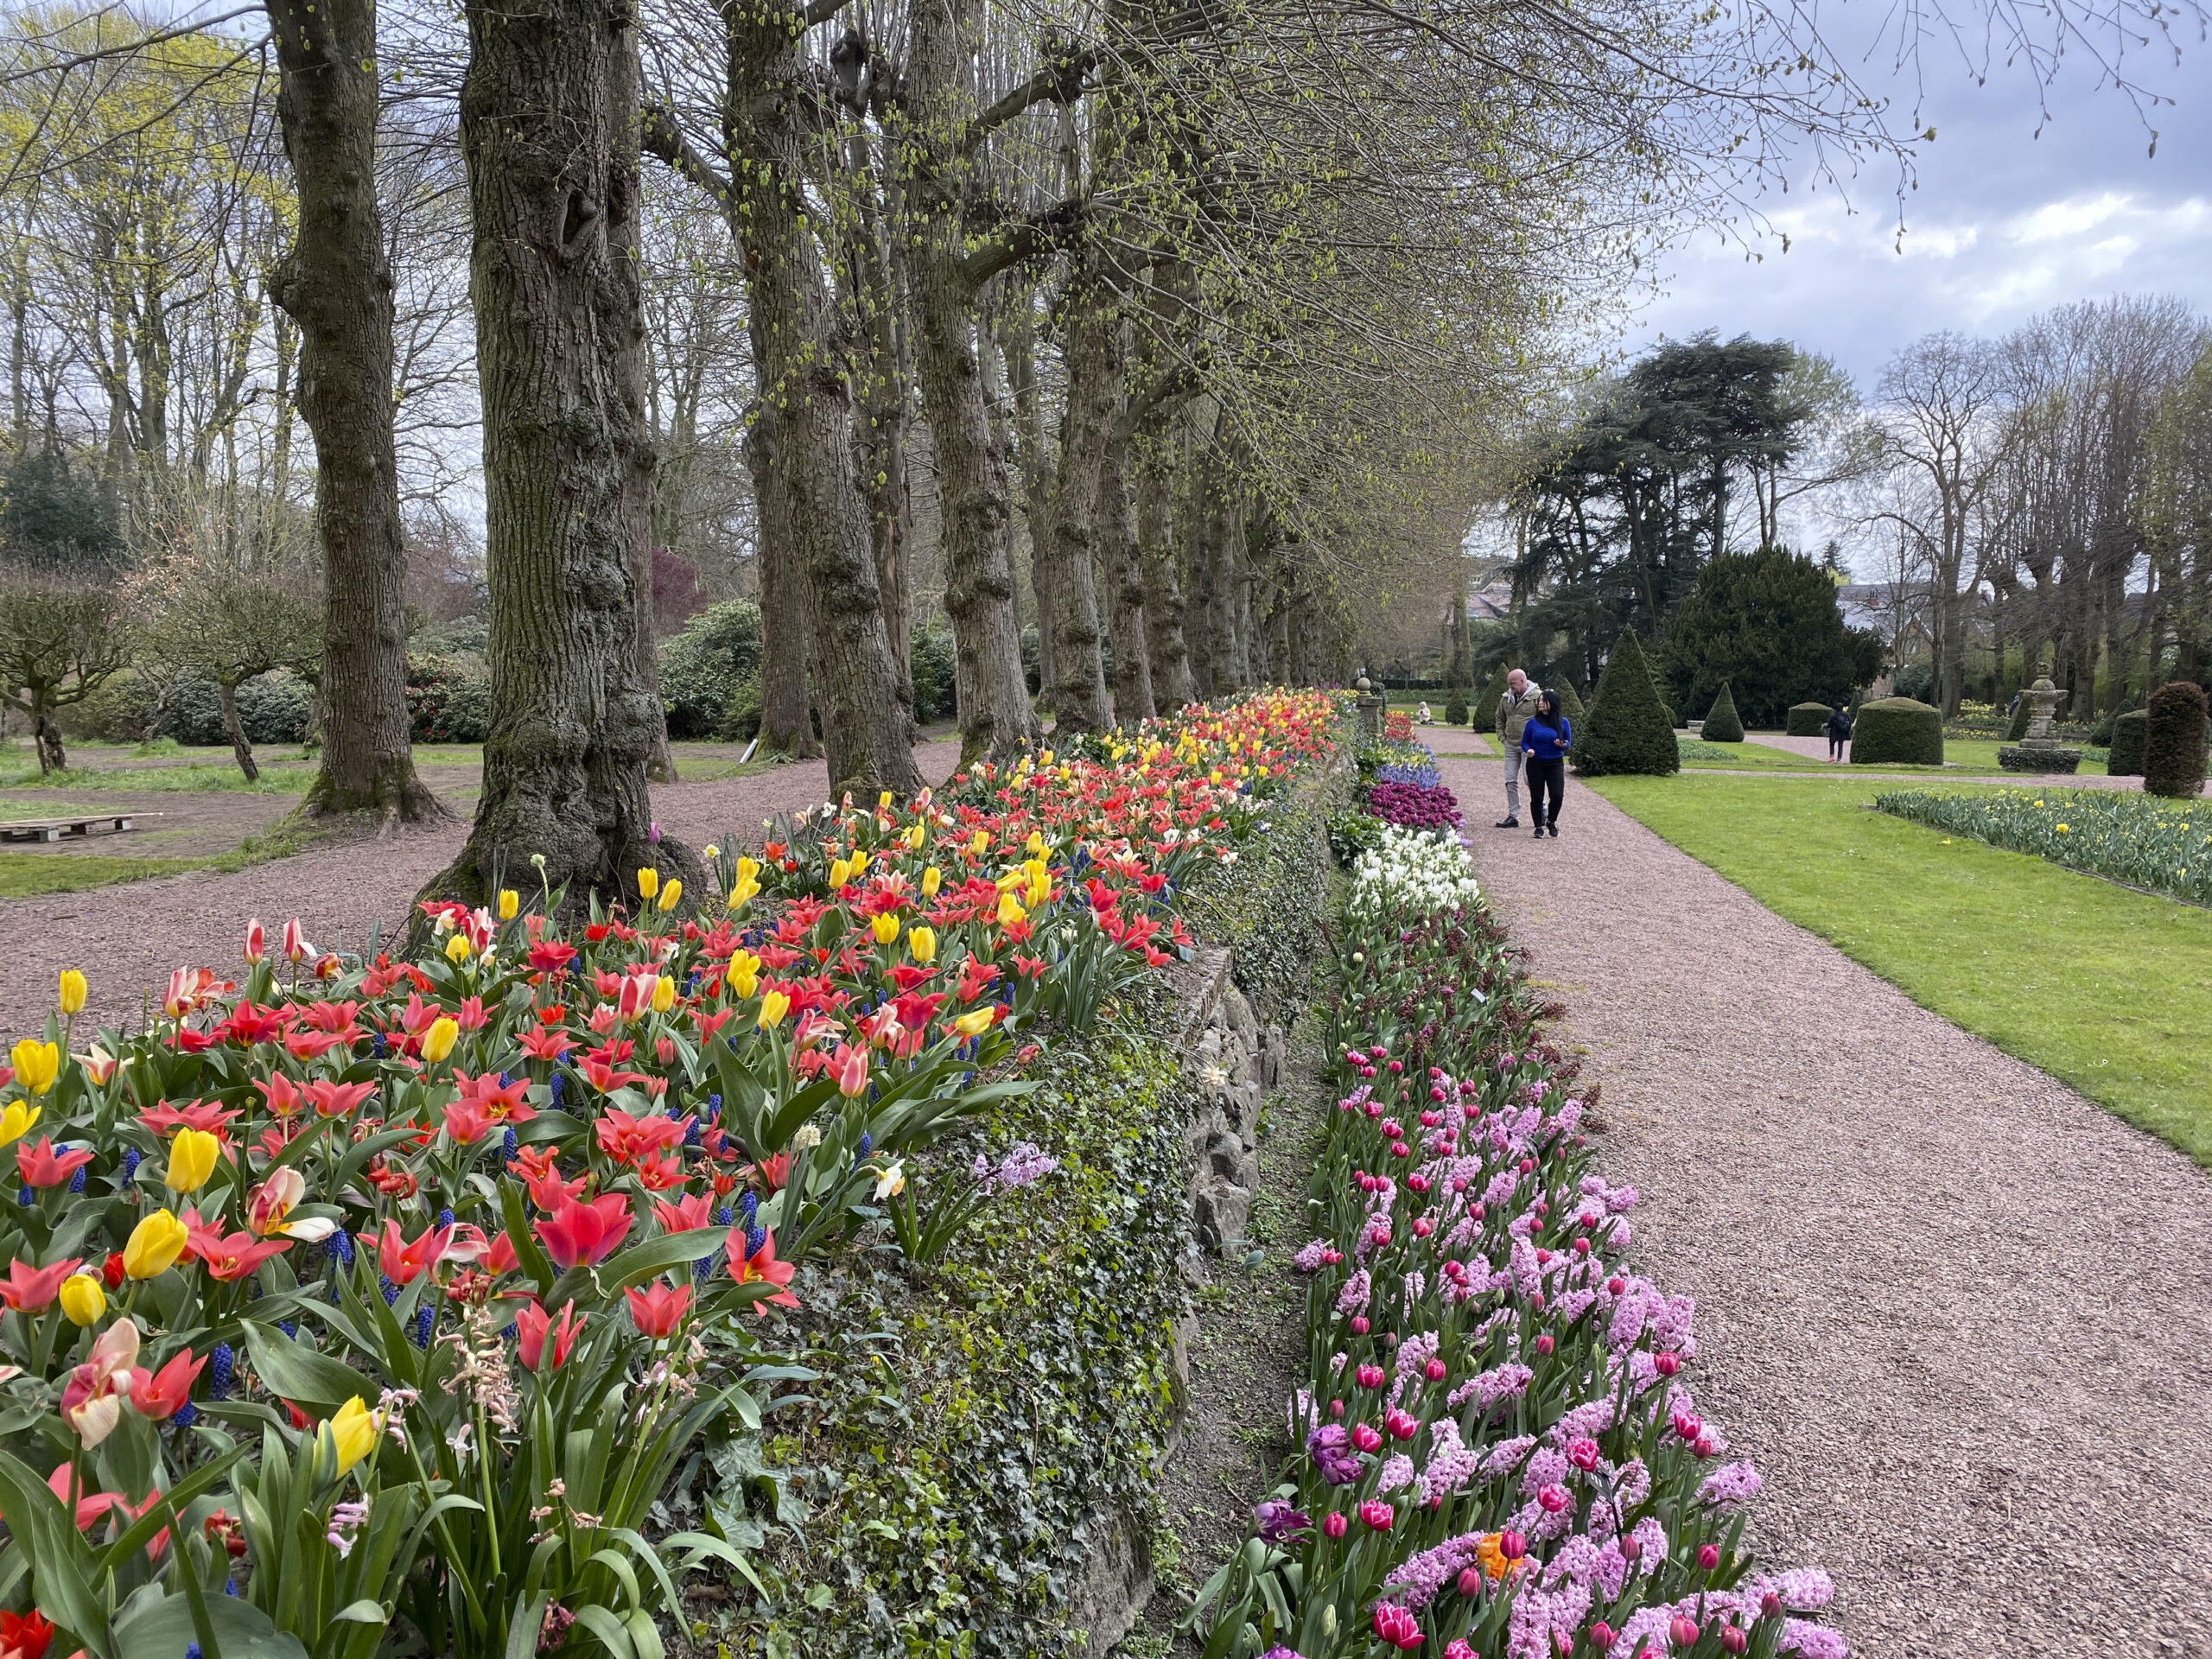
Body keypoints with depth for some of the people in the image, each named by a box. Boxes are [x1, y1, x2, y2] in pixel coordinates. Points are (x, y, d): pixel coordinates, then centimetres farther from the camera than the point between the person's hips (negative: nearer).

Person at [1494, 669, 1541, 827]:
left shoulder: (1537, 697, -9)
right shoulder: (1506, 698, 9)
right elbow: (1500, 719, 22)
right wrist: (1502, 737, 10)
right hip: (1511, 745, 6)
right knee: (1510, 781, 6)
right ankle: (1513, 816, 13)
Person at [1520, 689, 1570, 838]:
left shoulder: (1563, 722, -1)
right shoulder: (1533, 722, -2)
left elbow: (1568, 742, 6)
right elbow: (1524, 741, 4)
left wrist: (1562, 745, -17)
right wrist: (1528, 750, -17)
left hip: (1555, 764, 0)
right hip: (1535, 764, 0)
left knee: (1557, 795, -10)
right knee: (1536, 797, 1)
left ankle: (1551, 821, 17)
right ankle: (1539, 827, 16)